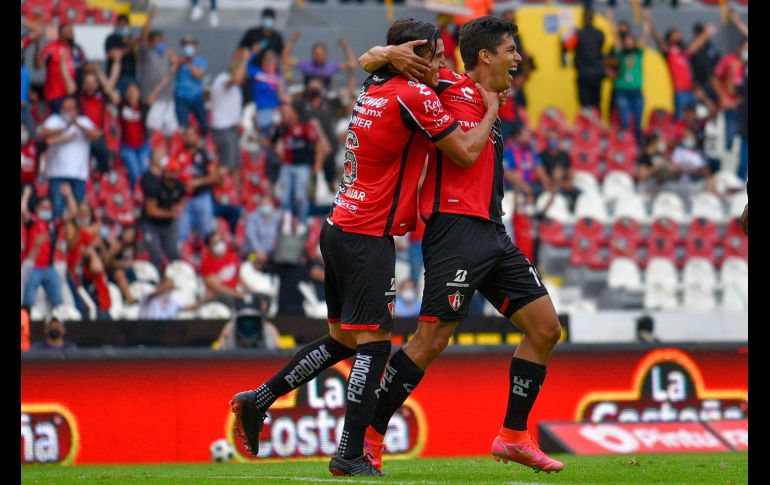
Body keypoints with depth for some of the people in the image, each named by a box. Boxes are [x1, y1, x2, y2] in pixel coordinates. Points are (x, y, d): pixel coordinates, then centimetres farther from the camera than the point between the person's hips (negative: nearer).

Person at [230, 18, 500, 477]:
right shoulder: (414, 96, -13)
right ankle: (351, 454, -12)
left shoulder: (373, 89, 11)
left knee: (342, 338, 18)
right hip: (368, 239, -9)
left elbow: (373, 56, 36)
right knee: (374, 344, -9)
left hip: (341, 229, 9)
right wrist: (491, 110, 5)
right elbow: (467, 151, -11)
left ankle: (258, 400, 21)